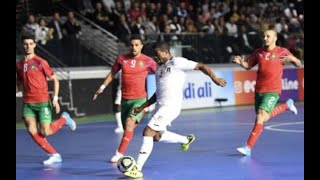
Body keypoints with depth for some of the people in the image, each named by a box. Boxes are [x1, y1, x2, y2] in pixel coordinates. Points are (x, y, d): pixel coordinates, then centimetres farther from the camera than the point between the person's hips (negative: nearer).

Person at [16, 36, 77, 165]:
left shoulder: (40, 62, -6)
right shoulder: (19, 64, 9)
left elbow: (55, 80, -2)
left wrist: (55, 99, -10)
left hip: (43, 102, -5)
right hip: (28, 103, 5)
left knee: (45, 132, -10)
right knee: (31, 130, -12)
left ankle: (64, 118, 21)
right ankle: (54, 155, 0)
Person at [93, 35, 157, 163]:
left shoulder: (147, 61, -3)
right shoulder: (122, 58, 5)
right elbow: (112, 73, 17)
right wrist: (102, 87, 14)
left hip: (139, 99, -4)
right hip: (125, 99, 4)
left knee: (129, 123, -21)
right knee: (127, 128, 9)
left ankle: (120, 154, -22)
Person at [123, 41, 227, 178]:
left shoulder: (177, 62, -5)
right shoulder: (159, 69, 20)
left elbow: (201, 66, -8)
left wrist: (213, 77, -22)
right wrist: (142, 107, 20)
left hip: (170, 106, -9)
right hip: (160, 105, 9)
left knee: (148, 132, -14)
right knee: (156, 136, 14)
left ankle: (137, 169, -11)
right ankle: (186, 140, 34)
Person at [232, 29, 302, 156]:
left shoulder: (282, 52, -1)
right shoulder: (259, 53, 8)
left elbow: (299, 64, 4)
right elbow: (248, 66, 13)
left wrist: (292, 59, -19)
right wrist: (241, 62, -9)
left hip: (273, 91, -5)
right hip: (259, 90, 5)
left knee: (260, 116, -19)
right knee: (264, 118, 16)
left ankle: (248, 148, -18)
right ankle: (287, 105, 41)